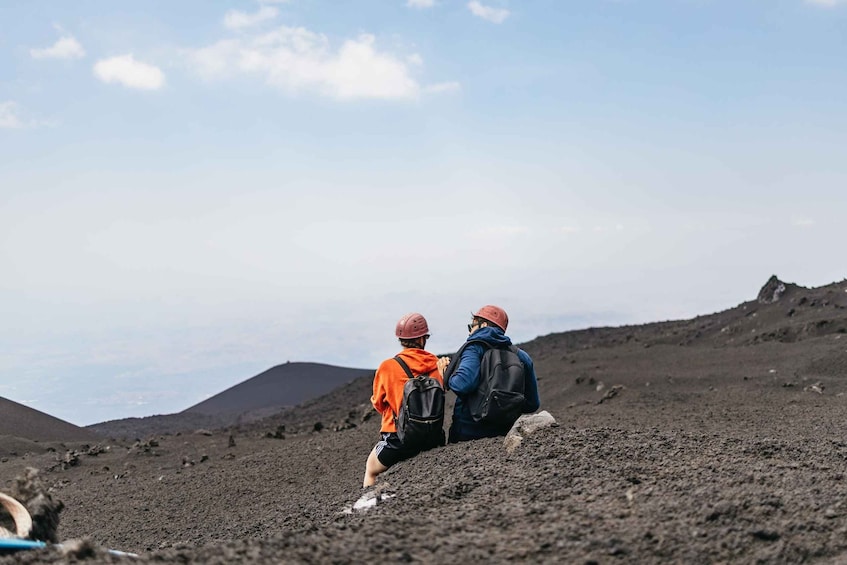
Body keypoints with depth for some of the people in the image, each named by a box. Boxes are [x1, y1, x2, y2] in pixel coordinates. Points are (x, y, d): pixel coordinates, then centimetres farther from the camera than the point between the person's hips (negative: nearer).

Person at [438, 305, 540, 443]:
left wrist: (447, 375, -4)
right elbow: (532, 404, 11)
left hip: (468, 433, -5)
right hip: (505, 431, 5)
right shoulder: (521, 356, 10)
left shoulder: (474, 347, -6)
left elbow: (463, 384, -24)